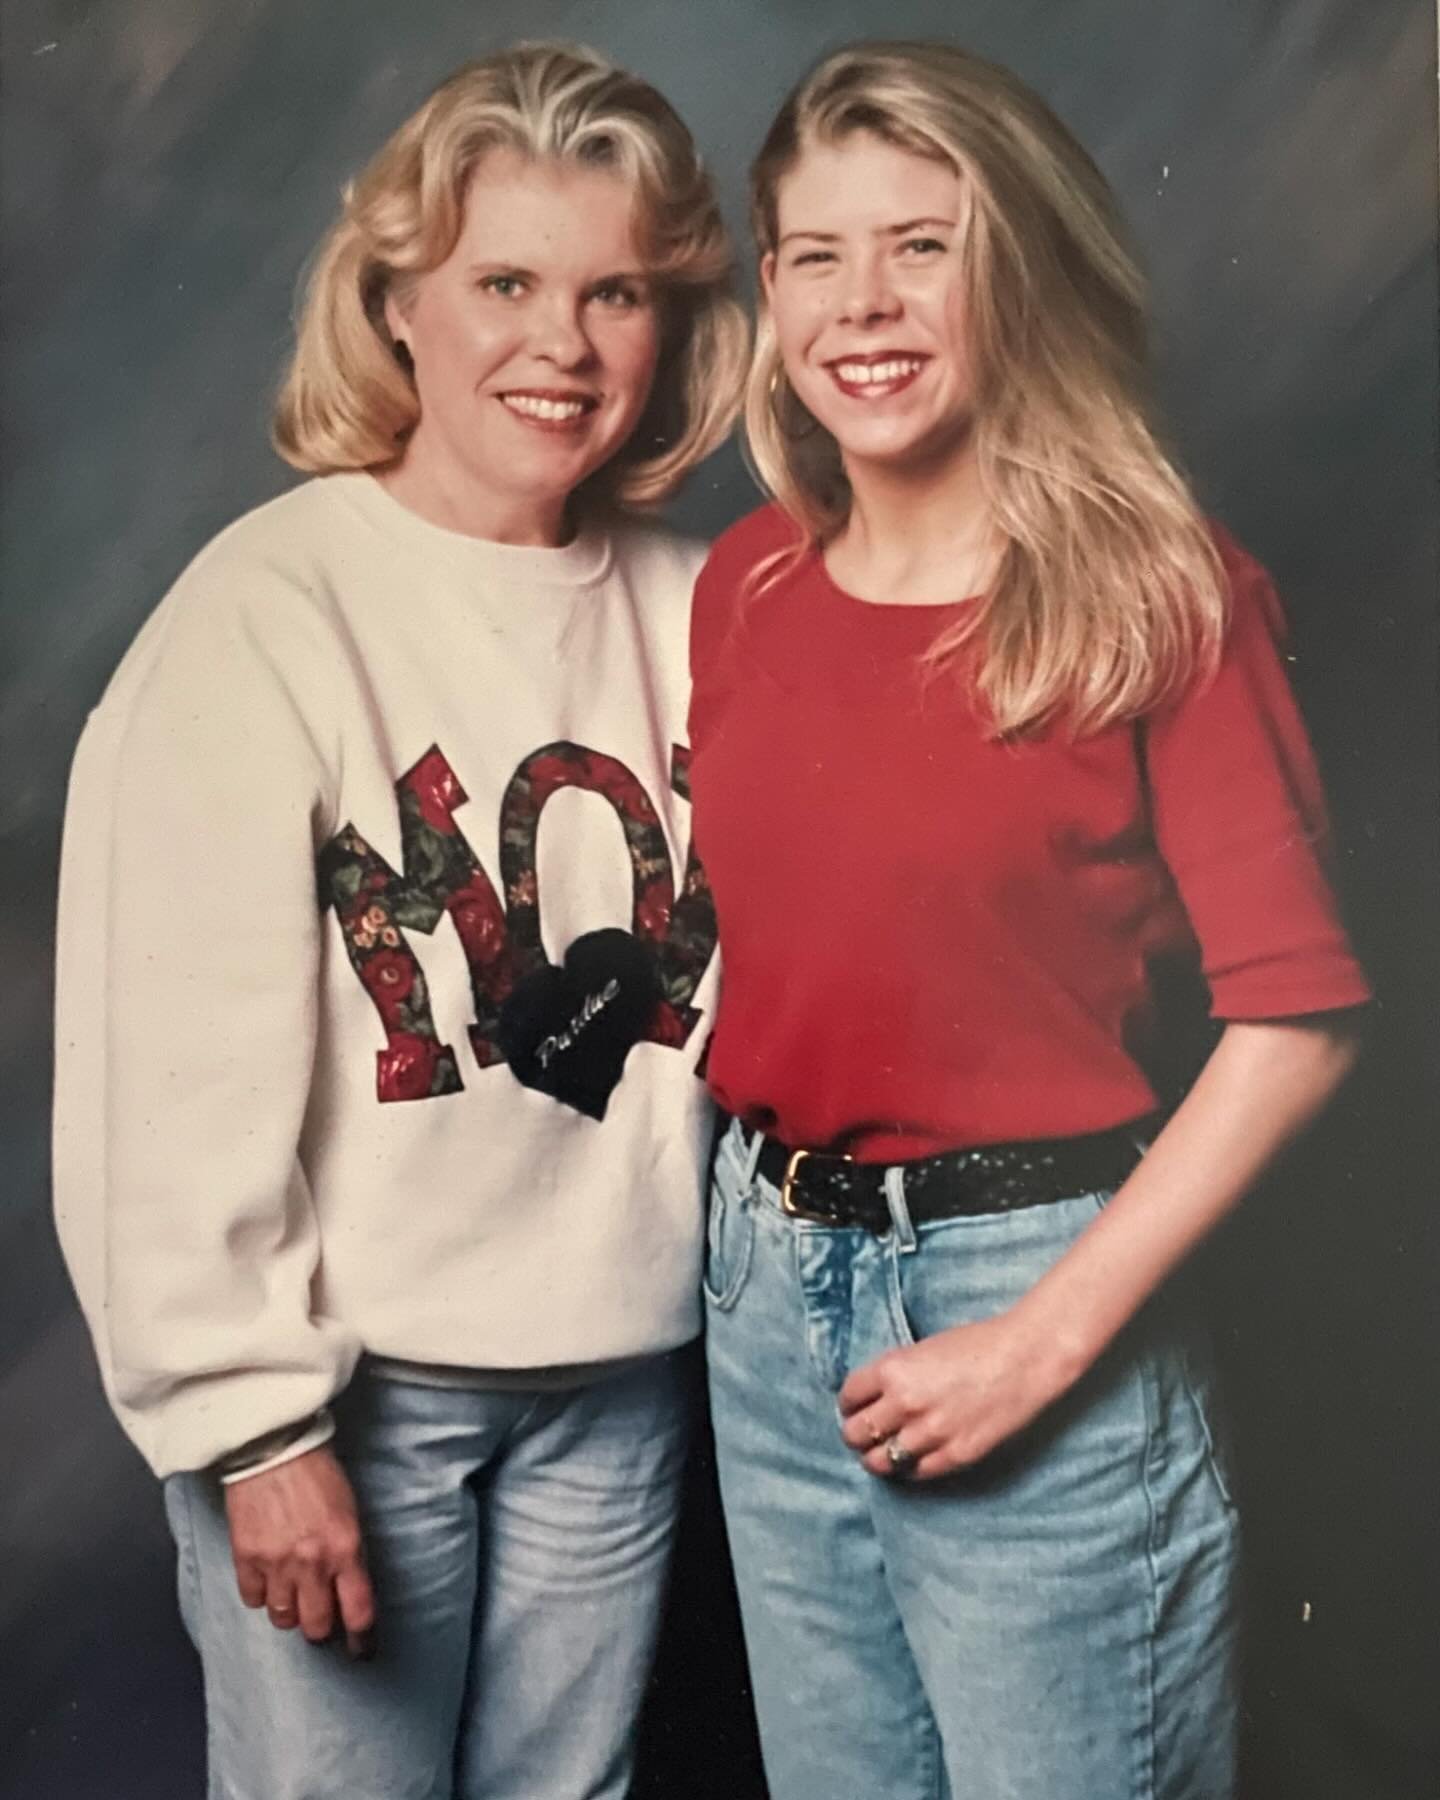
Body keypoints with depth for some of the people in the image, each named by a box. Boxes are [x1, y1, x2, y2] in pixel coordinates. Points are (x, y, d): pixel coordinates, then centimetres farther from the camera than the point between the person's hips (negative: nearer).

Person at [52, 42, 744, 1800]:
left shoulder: (687, 608, 1)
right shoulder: (274, 611, -13)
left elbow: (716, 977, 8)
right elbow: (180, 1064, -13)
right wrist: (249, 1419, -12)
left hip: (620, 1370, 4)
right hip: (355, 1381, -4)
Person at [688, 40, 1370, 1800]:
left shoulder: (1156, 597, -11)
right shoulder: (744, 583, 3)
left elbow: (1294, 1015, -14)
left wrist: (1053, 1332, -17)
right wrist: (745, 1221, 4)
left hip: (1028, 1279, -5)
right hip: (768, 1287, 5)